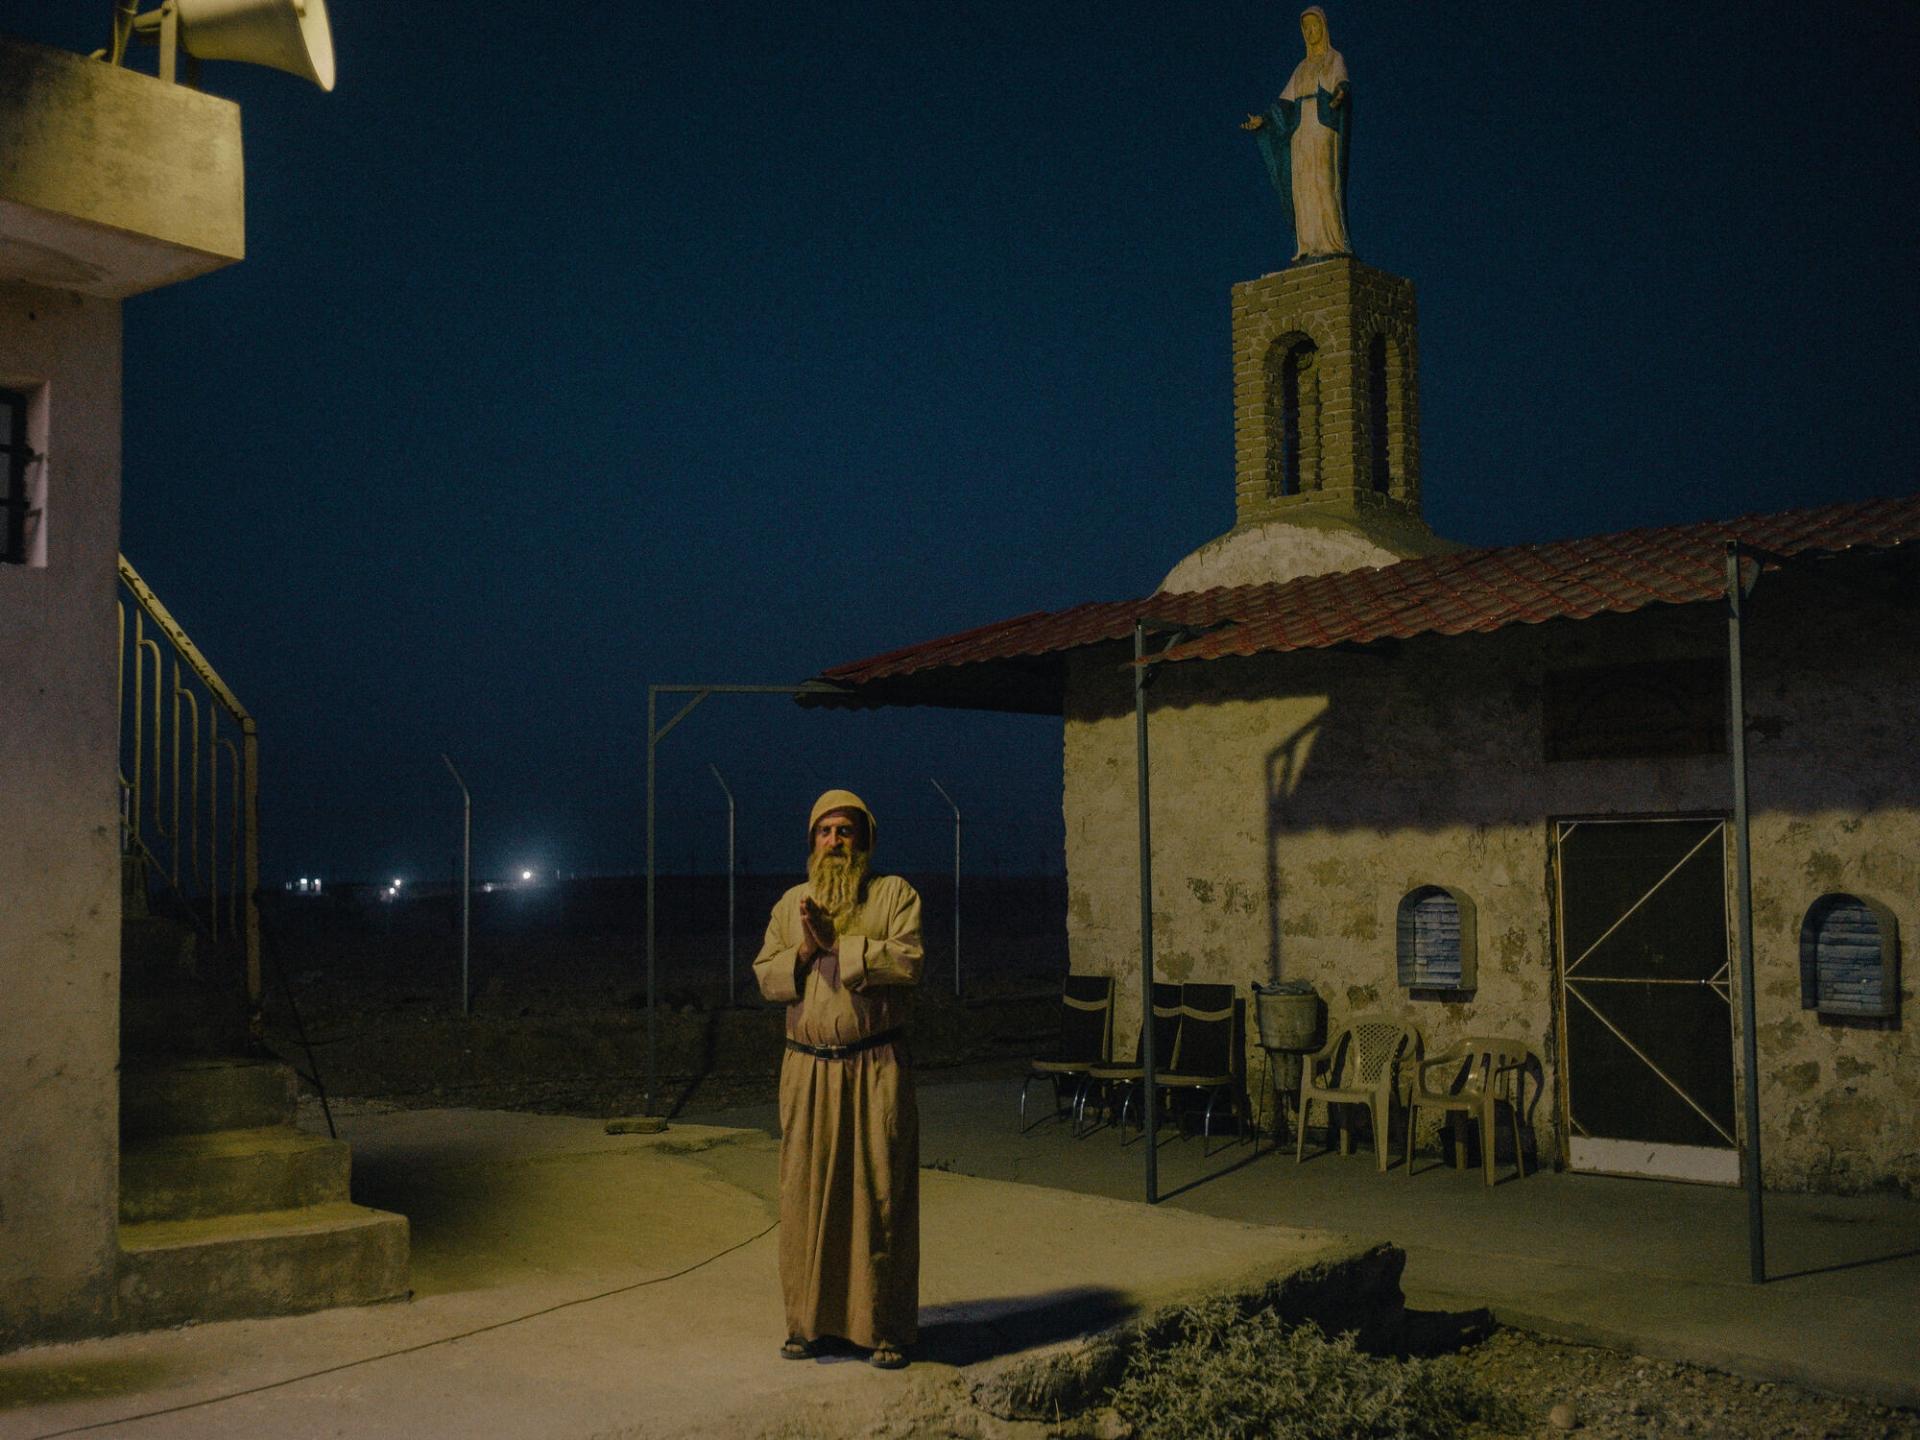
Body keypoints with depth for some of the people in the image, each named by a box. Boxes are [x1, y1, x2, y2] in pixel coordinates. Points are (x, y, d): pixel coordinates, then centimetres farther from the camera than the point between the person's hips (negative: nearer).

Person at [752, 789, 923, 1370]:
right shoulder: (791, 903, 14)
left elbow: (906, 960, -13)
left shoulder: (894, 894, 2)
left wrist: (836, 944, -15)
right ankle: (808, 1320, 17)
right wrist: (803, 952, -10)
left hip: (876, 1067, -3)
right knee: (807, 1192, 5)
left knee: (879, 1193, 0)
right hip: (808, 1069, 3)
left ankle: (885, 1326, 9)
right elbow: (765, 977, 8)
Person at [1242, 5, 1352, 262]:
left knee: (1324, 183, -16)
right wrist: (1263, 120, 8)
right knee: (1303, 187, -4)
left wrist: (1339, 95, -37)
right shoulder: (1302, 68, 23)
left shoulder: (1335, 60, 7)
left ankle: (1332, 243, -20)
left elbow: (1342, 84, -13)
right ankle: (1309, 247, -7)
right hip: (1301, 133, 6)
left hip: (1323, 131, -6)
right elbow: (1285, 103, 20)